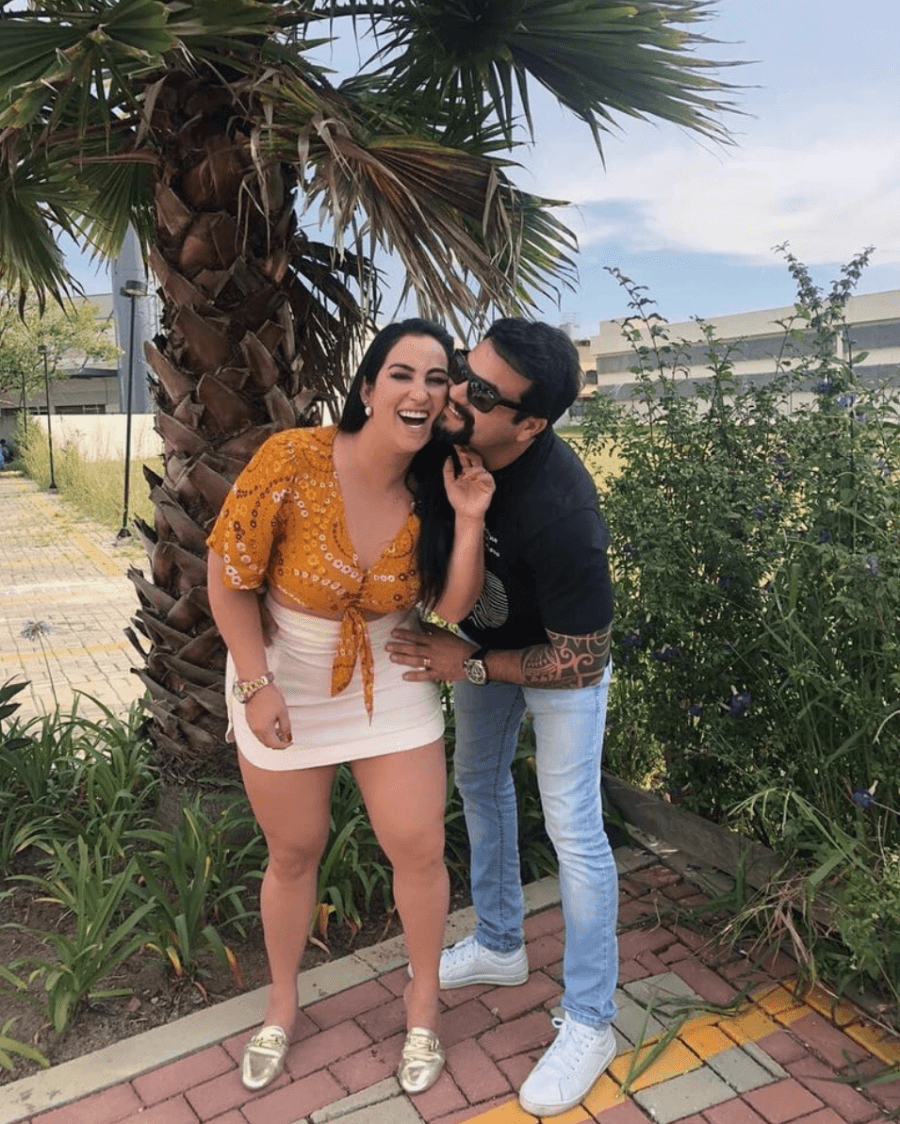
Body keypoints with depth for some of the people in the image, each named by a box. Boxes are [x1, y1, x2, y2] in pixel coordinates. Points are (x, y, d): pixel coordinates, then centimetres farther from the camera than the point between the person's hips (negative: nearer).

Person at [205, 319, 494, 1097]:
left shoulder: (433, 491, -12)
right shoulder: (292, 460, -24)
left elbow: (453, 608, -13)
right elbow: (229, 577, -15)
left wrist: (469, 519, -26)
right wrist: (257, 685, -16)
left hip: (390, 687, 3)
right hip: (284, 684, -2)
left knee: (420, 847, 4)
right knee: (294, 854, 14)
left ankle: (424, 1003, 32)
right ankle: (282, 1005, 41)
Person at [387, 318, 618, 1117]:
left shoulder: (561, 511, -41)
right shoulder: (448, 440, -24)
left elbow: (579, 662, -30)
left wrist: (470, 664, -27)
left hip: (562, 655, -7)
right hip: (484, 635, 7)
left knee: (572, 829, -3)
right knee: (480, 780, 19)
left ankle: (589, 1023, 17)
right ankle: (499, 945, 42)